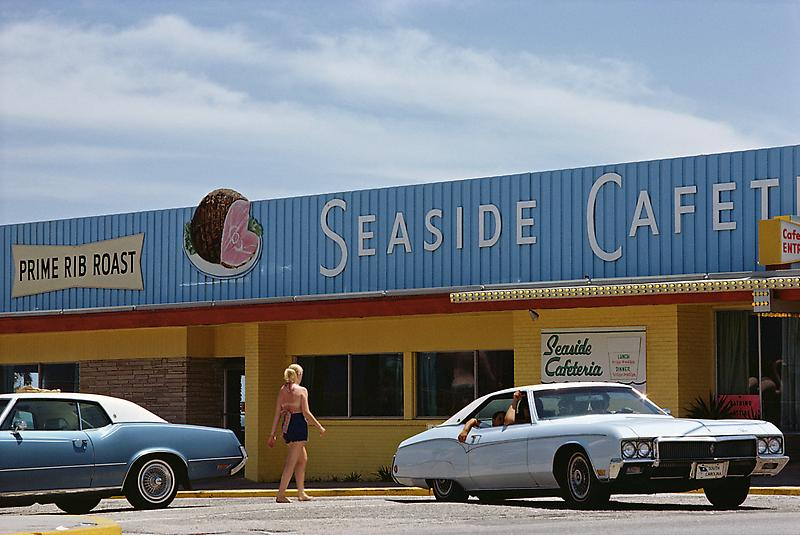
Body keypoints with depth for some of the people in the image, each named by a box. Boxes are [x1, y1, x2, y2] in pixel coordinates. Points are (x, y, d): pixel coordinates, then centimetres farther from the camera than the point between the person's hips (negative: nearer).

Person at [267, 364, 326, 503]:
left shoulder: (282, 390, 9)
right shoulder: (302, 390, -7)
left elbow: (277, 414, 8)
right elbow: (306, 413, -12)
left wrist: (272, 434, 11)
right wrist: (320, 427, -3)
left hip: (287, 427, 7)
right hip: (299, 426, -7)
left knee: (303, 459, 20)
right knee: (291, 462, -5)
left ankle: (301, 493, 22)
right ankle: (280, 495, -9)